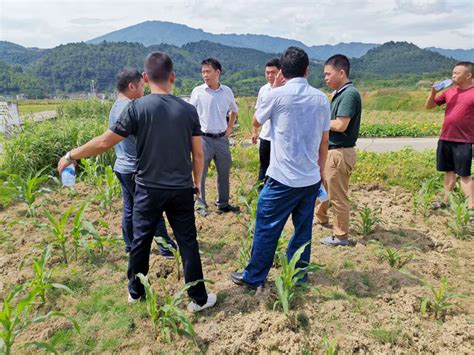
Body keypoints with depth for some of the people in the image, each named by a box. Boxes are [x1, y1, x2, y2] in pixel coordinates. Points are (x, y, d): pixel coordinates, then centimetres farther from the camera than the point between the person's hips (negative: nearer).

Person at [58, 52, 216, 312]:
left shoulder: (137, 107, -10)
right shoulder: (188, 110, -3)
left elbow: (104, 142, -8)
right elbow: (198, 154, 0)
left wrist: (71, 156, 7)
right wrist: (196, 183, 16)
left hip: (148, 189, -1)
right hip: (181, 190, 1)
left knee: (141, 241, 17)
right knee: (187, 243, 10)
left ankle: (135, 292, 36)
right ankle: (199, 298, 21)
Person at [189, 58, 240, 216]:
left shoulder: (227, 91, 3)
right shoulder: (198, 91, -5)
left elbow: (234, 110, 20)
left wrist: (230, 128, 13)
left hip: (222, 138, 3)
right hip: (204, 138, -3)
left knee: (224, 173, 11)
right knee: (201, 173, 4)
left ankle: (223, 203, 27)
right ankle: (201, 204, 19)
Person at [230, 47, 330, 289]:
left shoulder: (277, 95, -9)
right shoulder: (321, 99, 4)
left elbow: (256, 122, 9)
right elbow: (324, 140, 10)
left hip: (283, 178, -5)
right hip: (311, 178, 5)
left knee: (266, 229, 7)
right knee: (303, 230, 15)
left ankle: (253, 277, 20)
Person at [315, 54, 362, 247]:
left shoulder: (349, 94, -17)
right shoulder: (340, 94, 12)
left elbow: (340, 125, -23)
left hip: (340, 152, -10)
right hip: (331, 150, 10)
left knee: (338, 196, 2)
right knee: (321, 186, 24)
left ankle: (341, 236, 16)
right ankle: (321, 218, 45)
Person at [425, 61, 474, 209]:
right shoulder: (449, 92, 8)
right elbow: (428, 106, 13)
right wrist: (433, 93, -4)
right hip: (445, 139, 5)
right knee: (449, 171, 14)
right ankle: (446, 201, 25)